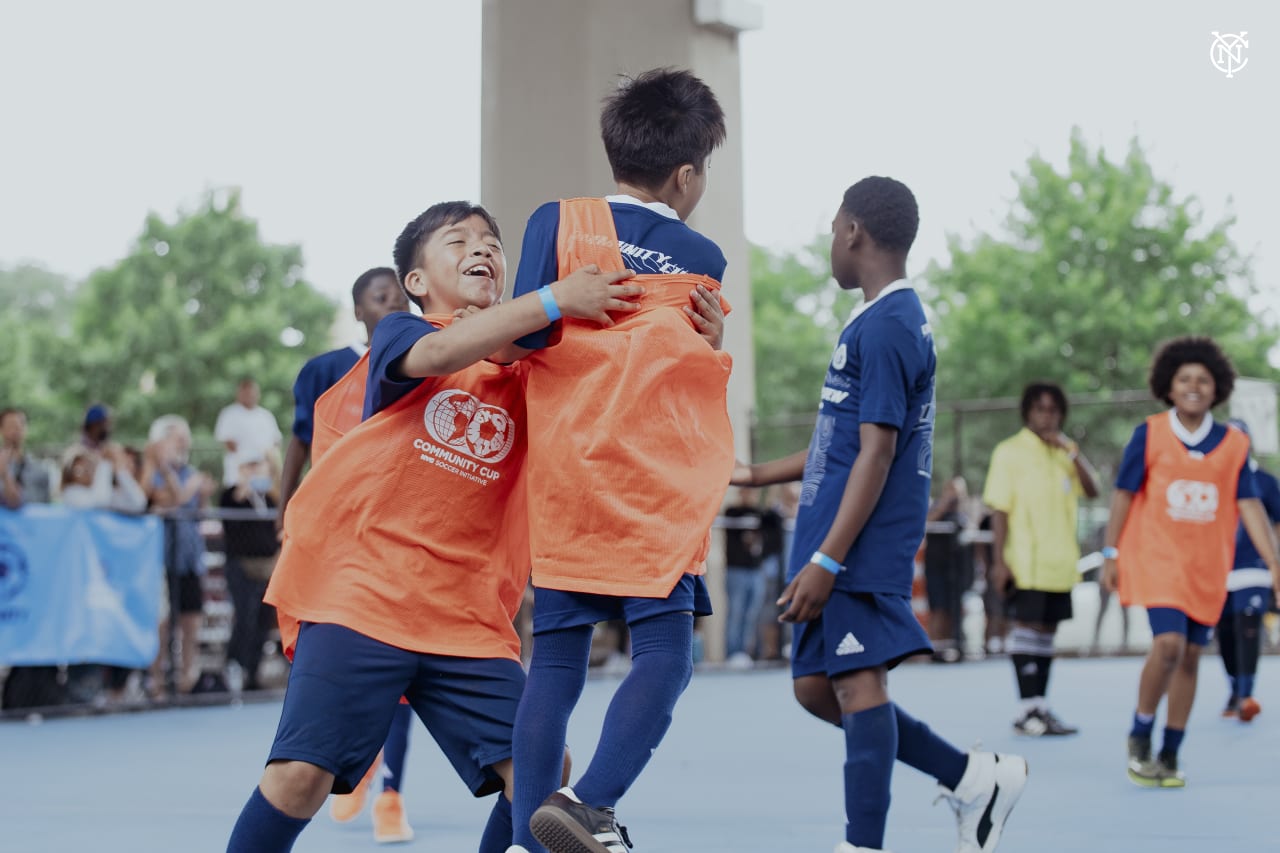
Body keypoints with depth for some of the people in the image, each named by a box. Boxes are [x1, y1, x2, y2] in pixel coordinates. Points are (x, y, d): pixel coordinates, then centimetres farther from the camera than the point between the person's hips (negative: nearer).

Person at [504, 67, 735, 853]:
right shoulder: (703, 260, 7)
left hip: (564, 479, 2)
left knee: (556, 662, 6)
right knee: (664, 655, -2)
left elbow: (526, 333, -6)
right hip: (660, 490, -2)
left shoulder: (558, 221, 2)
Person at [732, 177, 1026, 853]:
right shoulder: (892, 319, 19)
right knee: (815, 686, 10)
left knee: (857, 683, -9)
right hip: (839, 542, 10)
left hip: (862, 546, -10)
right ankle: (973, 777, 16)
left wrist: (827, 560, -21)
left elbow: (876, 452, -18)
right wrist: (756, 476, 33)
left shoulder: (885, 326, -13)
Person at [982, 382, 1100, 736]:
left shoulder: (1065, 452, 14)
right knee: (1027, 626, -9)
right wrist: (999, 560, -13)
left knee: (1046, 630, 8)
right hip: (1025, 562, -6)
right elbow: (999, 509, -7)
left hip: (1060, 562, 6)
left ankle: (1040, 707, 13)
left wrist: (1072, 451, -10)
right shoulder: (1010, 452, -3)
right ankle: (1027, 710, -9)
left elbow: (1092, 490, 1)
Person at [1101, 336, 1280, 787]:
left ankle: (1170, 756, 18)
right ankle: (1139, 736, 2)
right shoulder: (1149, 435, -4)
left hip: (1207, 568, 3)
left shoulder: (1234, 444, 2)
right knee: (1168, 644, -19)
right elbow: (1124, 495, 1)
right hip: (1157, 559, -3)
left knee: (1190, 657, 7)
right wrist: (1110, 554, -1)